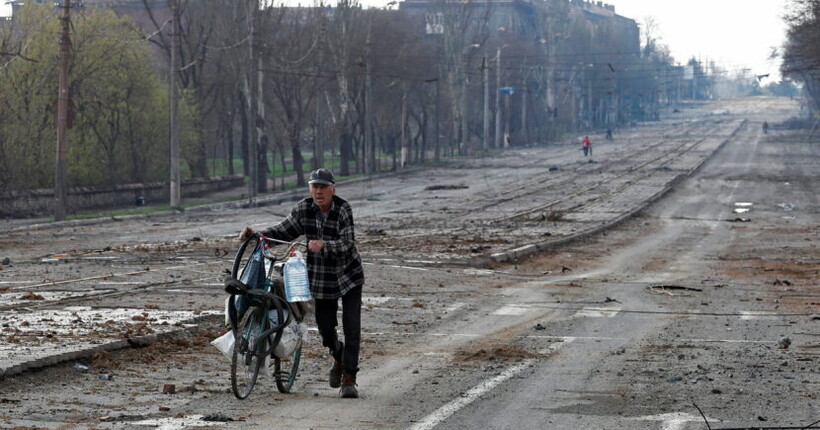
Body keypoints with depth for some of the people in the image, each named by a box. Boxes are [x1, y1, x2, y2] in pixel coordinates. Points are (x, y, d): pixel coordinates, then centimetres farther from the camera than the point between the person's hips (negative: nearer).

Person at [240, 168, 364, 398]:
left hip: (349, 275, -4)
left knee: (352, 327, -10)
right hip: (320, 278, 4)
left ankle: (349, 379, -5)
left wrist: (323, 245, -47)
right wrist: (257, 235, -11)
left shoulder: (343, 209, -20)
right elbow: (284, 231, 3)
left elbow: (347, 243, -29)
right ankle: (339, 357, 40)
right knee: (325, 328, 7)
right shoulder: (303, 209, -7)